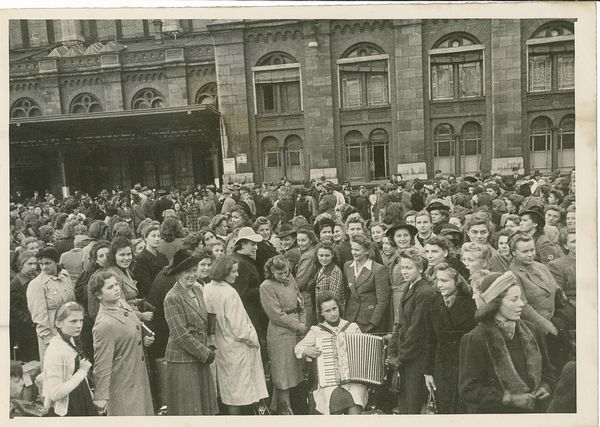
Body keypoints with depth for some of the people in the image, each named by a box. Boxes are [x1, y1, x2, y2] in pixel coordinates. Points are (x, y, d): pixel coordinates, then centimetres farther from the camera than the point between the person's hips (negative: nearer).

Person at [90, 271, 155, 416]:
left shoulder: (123, 303, 2)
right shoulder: (104, 325, -25)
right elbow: (102, 364, -22)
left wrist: (144, 339, 2)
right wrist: (100, 397, -20)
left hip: (139, 376, 8)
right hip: (122, 386, -8)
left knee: (145, 412, 17)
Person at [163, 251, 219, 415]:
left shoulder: (198, 289, 8)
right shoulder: (172, 298, -14)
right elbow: (181, 335, -17)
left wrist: (207, 350, 8)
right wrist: (206, 353, -12)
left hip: (201, 359, 7)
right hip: (182, 360, -7)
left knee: (206, 404, 12)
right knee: (188, 408, 3)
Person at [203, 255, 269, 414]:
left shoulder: (207, 289, -2)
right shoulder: (229, 293, -23)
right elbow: (237, 325, -21)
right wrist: (253, 340, -7)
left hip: (220, 344, 8)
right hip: (235, 346, -7)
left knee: (227, 386, 20)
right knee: (237, 387, 6)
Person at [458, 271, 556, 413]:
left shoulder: (531, 331, 0)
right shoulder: (475, 340, -18)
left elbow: (548, 371, 13)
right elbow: (468, 391, -19)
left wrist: (546, 387, -7)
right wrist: (509, 399, -22)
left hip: (533, 410, 5)